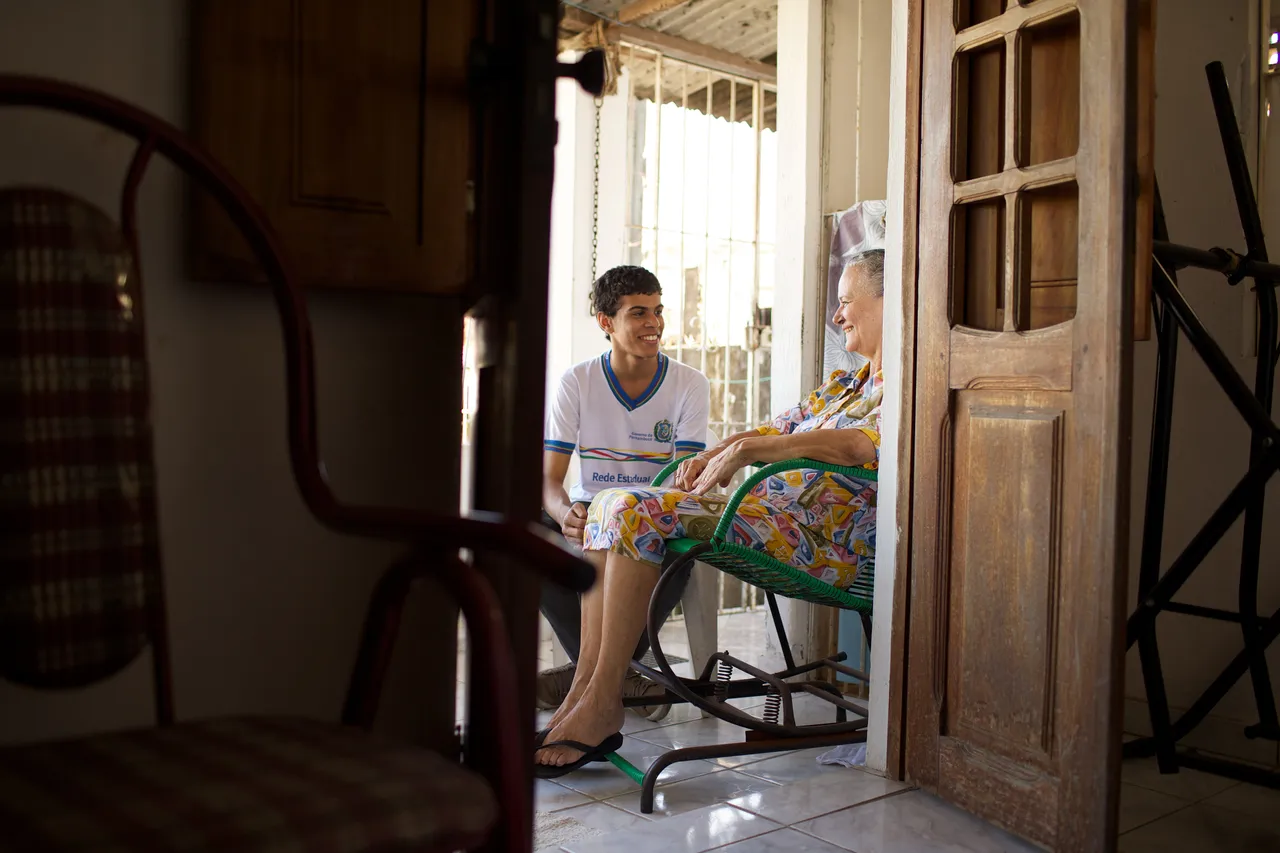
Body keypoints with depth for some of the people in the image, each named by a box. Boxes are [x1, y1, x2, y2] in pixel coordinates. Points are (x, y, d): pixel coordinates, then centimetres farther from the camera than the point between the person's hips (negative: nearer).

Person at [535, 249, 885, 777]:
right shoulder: (842, 384, 26)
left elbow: (858, 445, -22)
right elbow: (777, 429, 24)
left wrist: (747, 448, -20)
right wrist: (710, 456, 4)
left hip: (820, 541, -9)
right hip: (765, 510, 9)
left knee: (639, 512, -26)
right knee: (610, 502, -5)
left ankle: (602, 704, -19)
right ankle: (582, 693, -11)